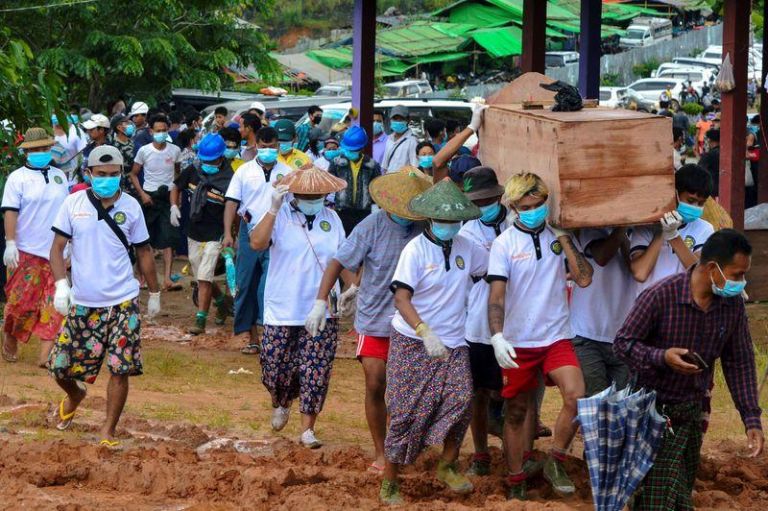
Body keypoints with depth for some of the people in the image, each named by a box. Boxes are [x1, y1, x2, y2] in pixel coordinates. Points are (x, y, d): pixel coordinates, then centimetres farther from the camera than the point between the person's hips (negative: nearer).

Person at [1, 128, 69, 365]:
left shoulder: (59, 176, 12)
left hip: (55, 252, 4)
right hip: (26, 252, -4)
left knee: (53, 304, -4)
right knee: (22, 300, -2)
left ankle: (46, 354, -6)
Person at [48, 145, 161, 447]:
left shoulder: (131, 206, 0)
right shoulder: (74, 204, -2)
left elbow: (143, 252, 10)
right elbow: (58, 247, -2)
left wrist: (155, 293, 14)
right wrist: (61, 284, -17)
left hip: (123, 302, 0)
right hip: (82, 303, 1)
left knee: (120, 369, -6)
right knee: (60, 367, 4)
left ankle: (108, 430, 9)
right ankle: (75, 395, 39)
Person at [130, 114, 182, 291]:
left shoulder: (175, 151, 1)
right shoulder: (144, 151, -4)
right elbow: (134, 174, 2)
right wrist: (142, 194, -10)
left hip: (168, 197, 1)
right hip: (149, 196, -1)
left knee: (168, 239, -9)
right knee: (146, 240, 6)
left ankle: (167, 279, -13)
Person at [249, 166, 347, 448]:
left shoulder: (331, 219, 6)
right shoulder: (279, 216, -6)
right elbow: (257, 243, -22)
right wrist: (274, 209, -29)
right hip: (282, 311, -2)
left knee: (316, 372, -2)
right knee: (277, 368, 5)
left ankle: (307, 430, 5)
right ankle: (280, 404, 38)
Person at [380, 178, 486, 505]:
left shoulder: (466, 248, 3)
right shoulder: (416, 250, -12)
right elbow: (401, 298, -19)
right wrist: (425, 333, -31)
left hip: (452, 342, 4)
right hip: (413, 342, -4)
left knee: (460, 401, -13)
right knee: (406, 412, -3)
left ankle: (447, 467, 8)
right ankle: (389, 483, 8)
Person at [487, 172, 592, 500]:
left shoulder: (557, 237, 3)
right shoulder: (505, 244, -6)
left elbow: (584, 278, -7)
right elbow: (496, 294, -13)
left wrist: (565, 239, -11)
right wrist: (497, 337, -27)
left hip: (556, 337, 1)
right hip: (518, 342, -1)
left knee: (576, 397, -18)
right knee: (517, 412, 8)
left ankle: (555, 462, 2)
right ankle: (516, 483, 21)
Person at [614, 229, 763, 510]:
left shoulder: (732, 304, -4)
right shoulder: (661, 296, -20)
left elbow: (740, 363, 4)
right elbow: (622, 343, -12)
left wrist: (751, 419, -1)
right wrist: (661, 357, -30)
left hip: (692, 412, 6)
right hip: (656, 410, -6)